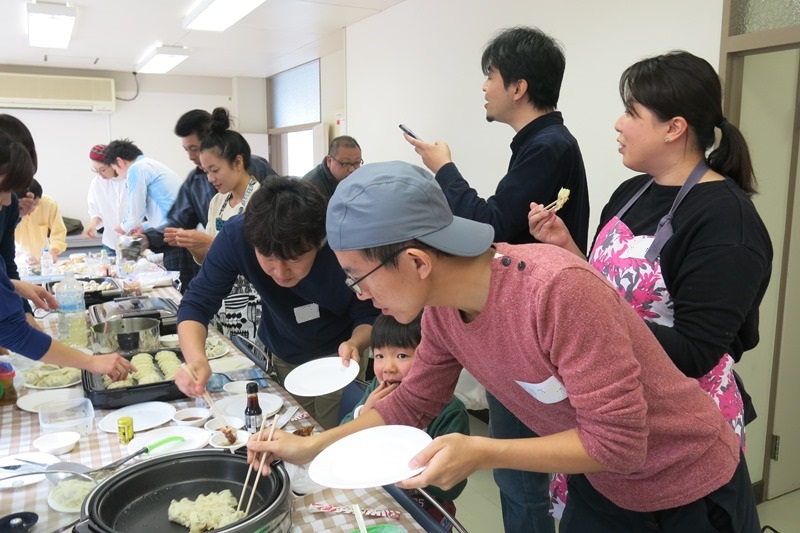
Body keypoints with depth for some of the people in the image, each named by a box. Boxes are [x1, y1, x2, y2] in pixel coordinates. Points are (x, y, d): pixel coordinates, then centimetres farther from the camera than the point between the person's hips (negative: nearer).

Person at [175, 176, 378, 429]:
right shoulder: (236, 235, -29)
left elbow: (370, 316, -20)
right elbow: (197, 303, -23)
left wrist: (354, 344, -42)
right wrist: (196, 359, -42)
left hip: (337, 360, -2)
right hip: (283, 360, 2)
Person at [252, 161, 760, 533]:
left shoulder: (556, 289, -37)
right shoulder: (441, 309, -13)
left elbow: (618, 440, -30)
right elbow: (411, 404, 1)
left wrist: (480, 454, -35)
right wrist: (309, 447, -5)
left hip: (691, 492, -5)